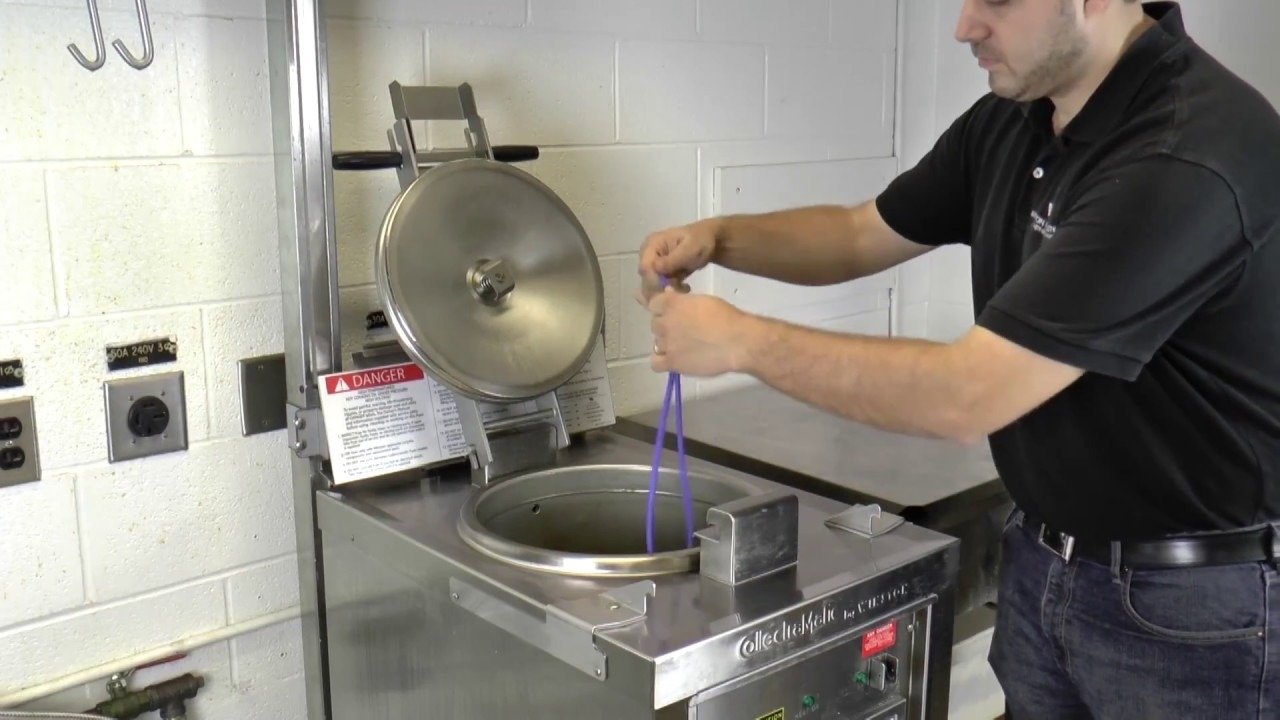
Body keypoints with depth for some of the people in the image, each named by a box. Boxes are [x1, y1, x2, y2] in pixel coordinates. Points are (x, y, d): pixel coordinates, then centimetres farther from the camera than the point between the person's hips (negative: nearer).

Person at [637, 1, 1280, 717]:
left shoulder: (1193, 154, -27)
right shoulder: (1012, 117, 0)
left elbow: (969, 397, -30)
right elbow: (864, 235, 11)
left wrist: (745, 341, -22)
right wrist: (720, 236, -6)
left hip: (1195, 600, -7)